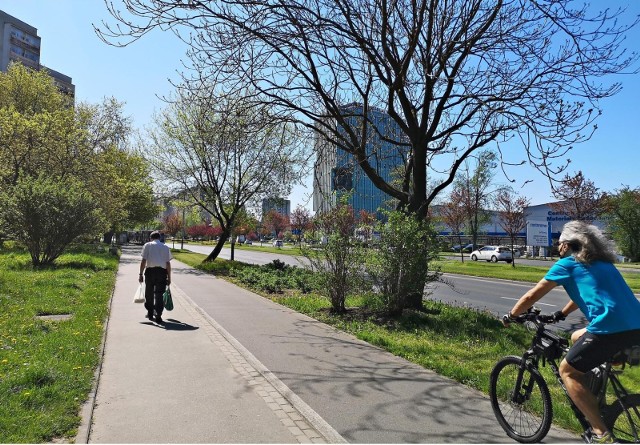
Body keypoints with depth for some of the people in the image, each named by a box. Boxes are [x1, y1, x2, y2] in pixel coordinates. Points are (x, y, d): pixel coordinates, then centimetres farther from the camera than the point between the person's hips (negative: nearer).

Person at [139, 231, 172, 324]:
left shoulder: (147, 245, 6)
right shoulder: (166, 247, 10)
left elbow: (143, 261, -2)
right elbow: (168, 263, 7)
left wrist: (141, 274, 1)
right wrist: (169, 277, 11)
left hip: (150, 271, -1)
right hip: (162, 272, 1)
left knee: (149, 294, 15)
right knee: (159, 294, 1)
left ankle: (150, 314, 26)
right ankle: (158, 316, -5)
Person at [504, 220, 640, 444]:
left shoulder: (567, 263, 4)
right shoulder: (601, 262, 25)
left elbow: (532, 296, 6)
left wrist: (510, 316, 20)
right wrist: (561, 313, 48)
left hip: (611, 327, -8)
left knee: (568, 371, 8)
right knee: (577, 338, 30)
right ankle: (595, 400, 32)